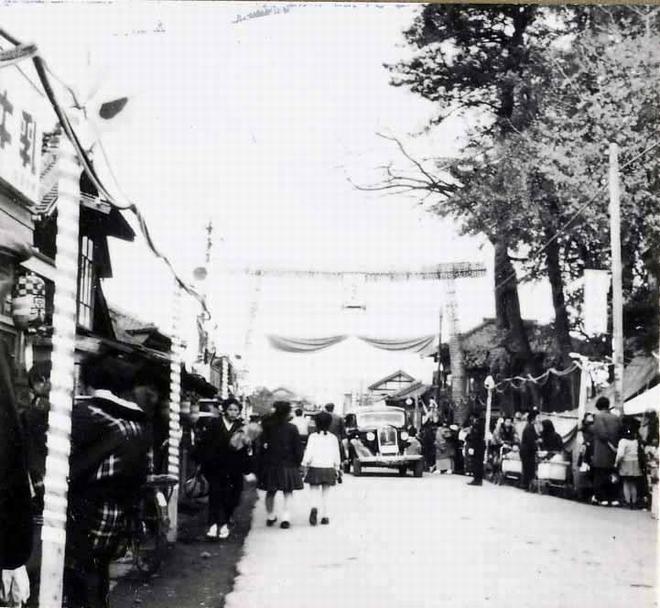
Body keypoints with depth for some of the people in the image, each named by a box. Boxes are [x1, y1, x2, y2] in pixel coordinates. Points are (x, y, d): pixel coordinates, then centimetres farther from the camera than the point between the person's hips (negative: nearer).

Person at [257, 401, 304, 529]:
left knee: (270, 492, 17)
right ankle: (286, 518, -3)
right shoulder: (292, 429, -10)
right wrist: (297, 463, 7)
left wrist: (261, 465, 7)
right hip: (288, 465, -2)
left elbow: (261, 446, -1)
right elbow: (298, 448, -6)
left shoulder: (268, 427, -4)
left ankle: (270, 517, 28)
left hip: (270, 465, 2)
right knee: (288, 493, 7)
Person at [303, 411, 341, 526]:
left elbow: (308, 453, -10)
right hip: (328, 469, 2)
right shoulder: (333, 438, 0)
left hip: (315, 468, -2)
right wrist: (337, 468, 15)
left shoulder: (313, 437, -7)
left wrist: (305, 465, 0)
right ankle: (324, 516, 14)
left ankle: (314, 508, -24)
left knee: (315, 492, 4)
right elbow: (336, 455, 5)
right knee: (325, 494, 14)